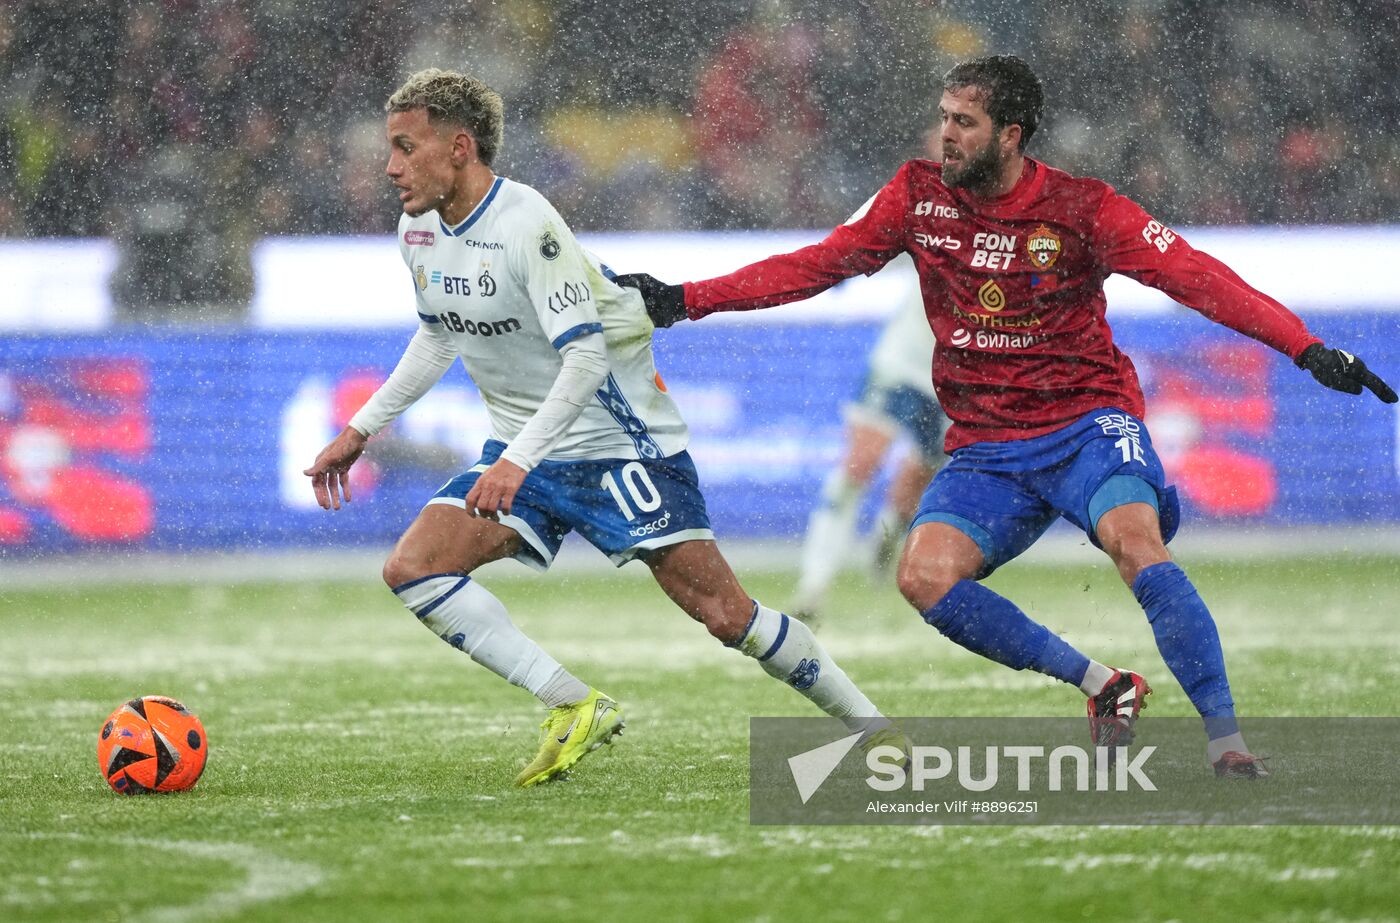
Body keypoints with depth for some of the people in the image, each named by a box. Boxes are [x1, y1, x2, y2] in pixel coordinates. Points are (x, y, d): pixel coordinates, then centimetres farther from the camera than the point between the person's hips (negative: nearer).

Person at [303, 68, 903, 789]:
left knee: (722, 613, -10)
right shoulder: (418, 230, 2)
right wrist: (361, 429, 17)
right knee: (410, 568, -13)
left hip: (619, 444, -7)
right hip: (521, 453, 8)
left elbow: (586, 359, -28)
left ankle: (870, 725, 8)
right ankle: (574, 709, -11)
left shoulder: (525, 224, -23)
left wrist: (518, 461, -38)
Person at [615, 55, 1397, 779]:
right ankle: (1102, 686, -8)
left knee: (1135, 538, -33)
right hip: (988, 445, 4)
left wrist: (1307, 349, -25)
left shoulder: (1080, 209, -9)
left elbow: (1193, 276, -15)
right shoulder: (920, 196, 2)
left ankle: (1225, 736, -25)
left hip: (1088, 421, -4)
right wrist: (685, 300, 3)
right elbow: (819, 265, 8)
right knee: (925, 575, -21)